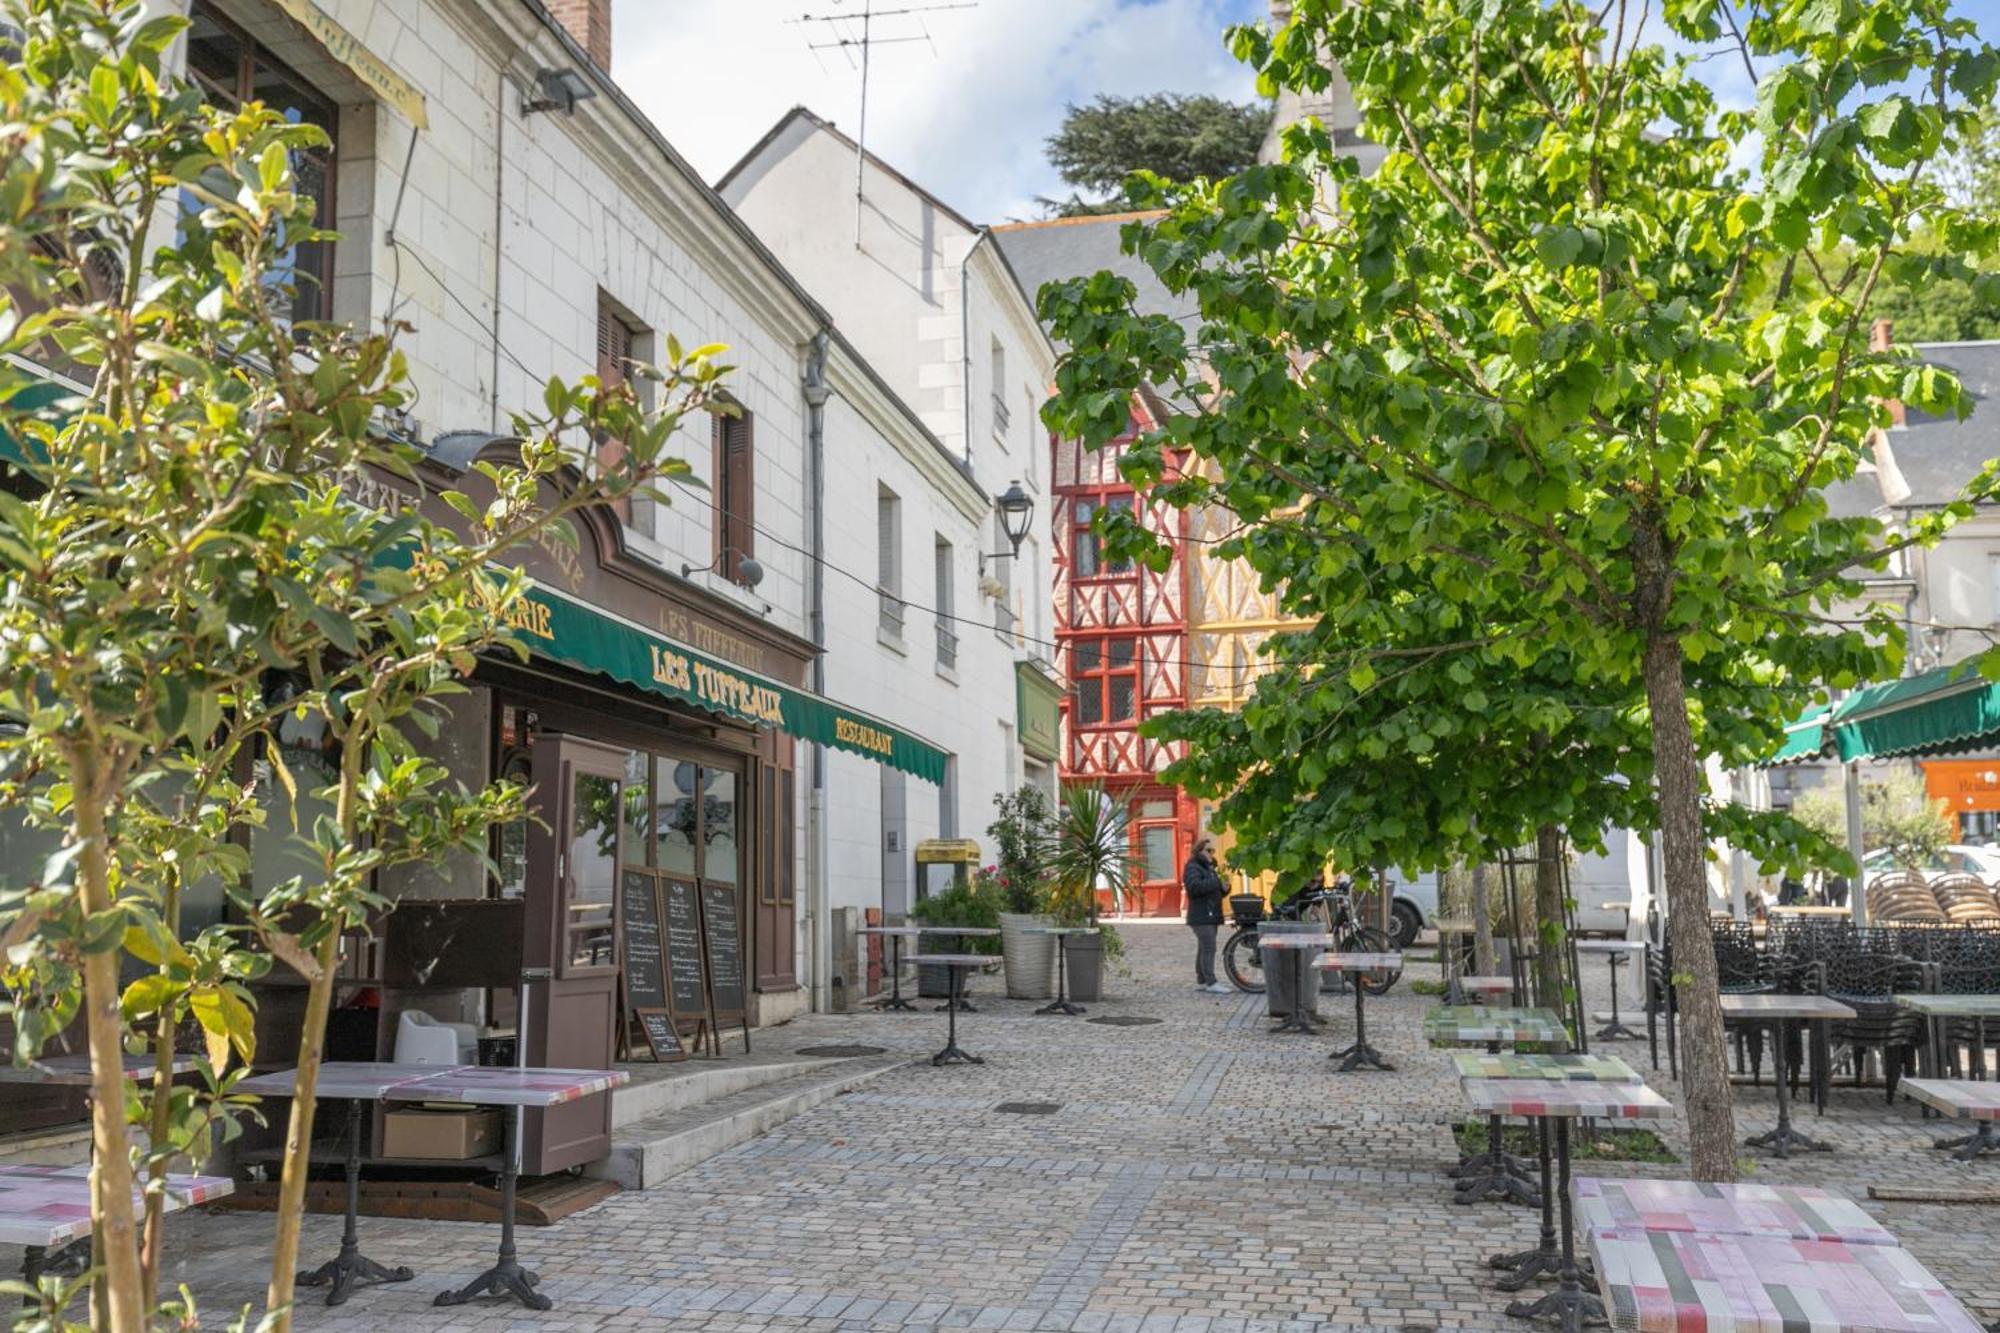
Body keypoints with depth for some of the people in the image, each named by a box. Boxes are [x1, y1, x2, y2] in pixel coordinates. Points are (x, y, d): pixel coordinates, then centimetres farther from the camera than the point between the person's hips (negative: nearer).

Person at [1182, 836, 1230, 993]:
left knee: (1204, 949, 10)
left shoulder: (1210, 867, 22)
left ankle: (1201, 981, 14)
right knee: (1208, 949, -14)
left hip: (1211, 915, 9)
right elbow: (1195, 887, -25)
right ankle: (1211, 982, -16)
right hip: (1201, 916, -9)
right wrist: (1216, 881, -22)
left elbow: (1215, 891, 26)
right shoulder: (1192, 867, -8)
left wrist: (1224, 888, 4)